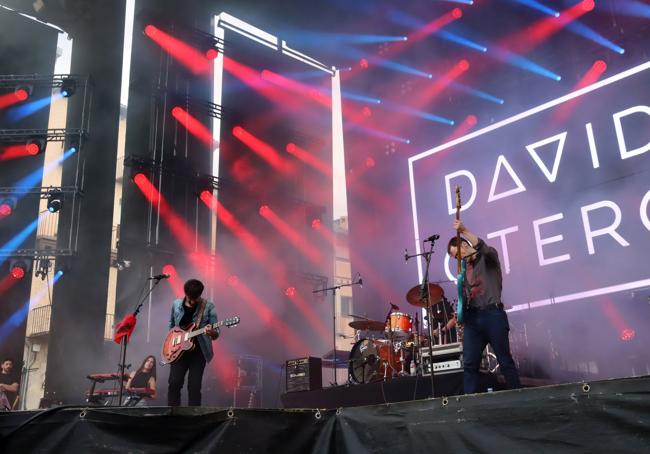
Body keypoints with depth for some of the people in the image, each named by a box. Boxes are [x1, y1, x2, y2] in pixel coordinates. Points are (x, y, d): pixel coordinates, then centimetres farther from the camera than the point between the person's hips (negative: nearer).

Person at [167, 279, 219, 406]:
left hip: (199, 351, -2)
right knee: (174, 383, -4)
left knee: (194, 386, -3)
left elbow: (216, 333, -8)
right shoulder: (176, 304, 3)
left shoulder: (209, 307, -7)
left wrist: (212, 332, -30)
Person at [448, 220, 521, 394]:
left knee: (505, 361, -1)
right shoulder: (464, 269, 21)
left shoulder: (488, 257, 2)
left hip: (493, 314, -6)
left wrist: (464, 231, -29)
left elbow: (484, 248, -23)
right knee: (469, 364, -3)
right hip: (472, 317, 6)